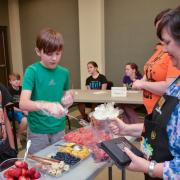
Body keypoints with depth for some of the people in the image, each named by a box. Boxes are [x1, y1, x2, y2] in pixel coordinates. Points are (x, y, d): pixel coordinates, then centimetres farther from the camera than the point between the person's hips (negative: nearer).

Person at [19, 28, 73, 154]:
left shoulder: (64, 72, 0)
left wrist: (67, 101, -10)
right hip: (38, 131, -4)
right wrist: (47, 105, -41)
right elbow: (23, 104, -24)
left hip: (59, 129, 4)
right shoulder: (32, 71, -14)